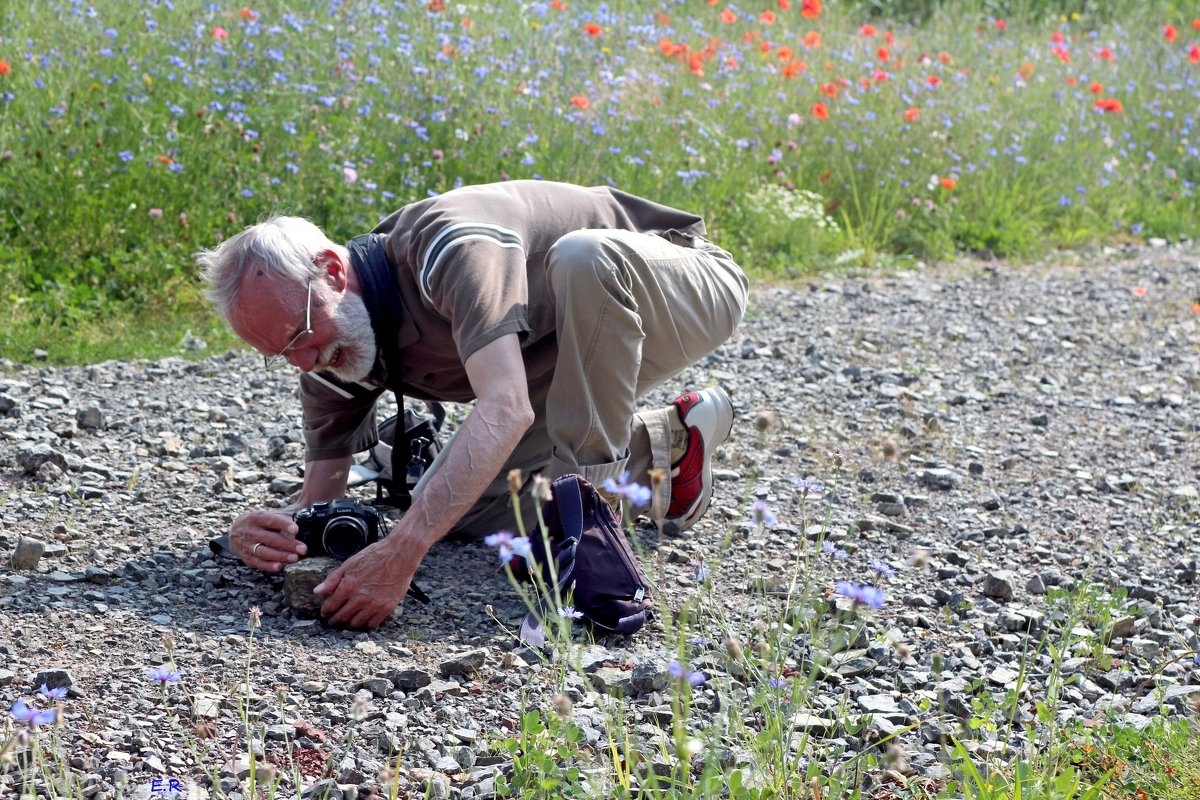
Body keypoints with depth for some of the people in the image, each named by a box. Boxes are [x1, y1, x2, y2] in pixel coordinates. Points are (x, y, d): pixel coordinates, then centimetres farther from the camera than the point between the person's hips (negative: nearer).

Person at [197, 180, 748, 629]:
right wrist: (269, 531, -30)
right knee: (457, 505, -8)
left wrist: (403, 549, -56)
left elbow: (507, 410, -49)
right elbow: (321, 502, -6)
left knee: (582, 257, -41)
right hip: (571, 349, 7)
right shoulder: (330, 351, -10)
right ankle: (666, 444, 9)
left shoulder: (450, 246, -37)